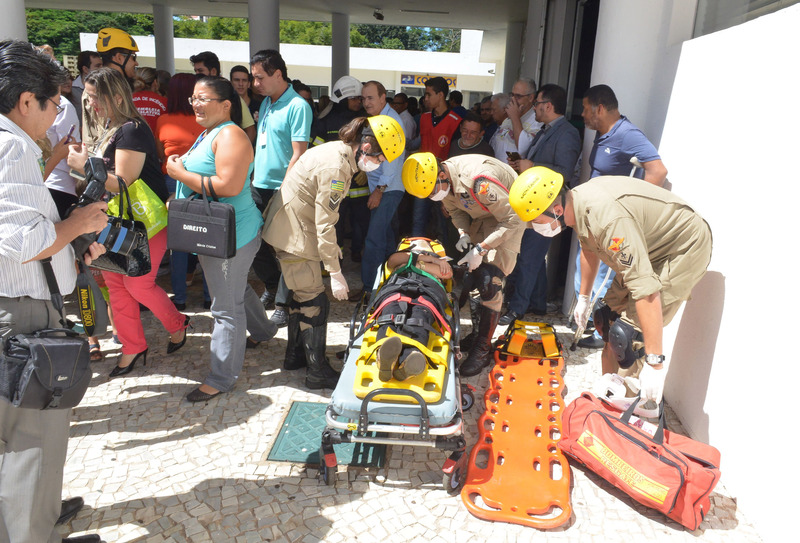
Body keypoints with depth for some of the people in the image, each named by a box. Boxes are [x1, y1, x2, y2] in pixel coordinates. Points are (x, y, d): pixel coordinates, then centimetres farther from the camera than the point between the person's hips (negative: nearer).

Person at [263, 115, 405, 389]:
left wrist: (331, 250, 17)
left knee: (302, 294, 20)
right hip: (293, 233, -10)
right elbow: (324, 224, -25)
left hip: (289, 227, 10)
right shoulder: (336, 167, -25)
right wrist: (335, 272, -21)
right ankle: (318, 372, 10)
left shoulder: (337, 151, 5)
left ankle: (295, 355, 35)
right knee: (315, 303, -2)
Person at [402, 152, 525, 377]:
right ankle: (477, 333, 20)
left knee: (490, 282, -16)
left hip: (510, 217, -8)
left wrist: (481, 249, -28)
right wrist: (463, 233, -11)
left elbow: (513, 220, -29)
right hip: (483, 215, 8)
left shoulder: (477, 180, -37)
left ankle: (483, 349, -6)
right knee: (470, 275, 4)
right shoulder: (443, 182, -12)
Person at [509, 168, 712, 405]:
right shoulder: (577, 201, -9)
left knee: (628, 331, -17)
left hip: (685, 249, -9)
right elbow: (589, 249, 13)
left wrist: (655, 362, -37)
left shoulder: (608, 219, -38)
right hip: (651, 245, 9)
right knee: (609, 317, 11)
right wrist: (584, 297, 21)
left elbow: (646, 289, -40)